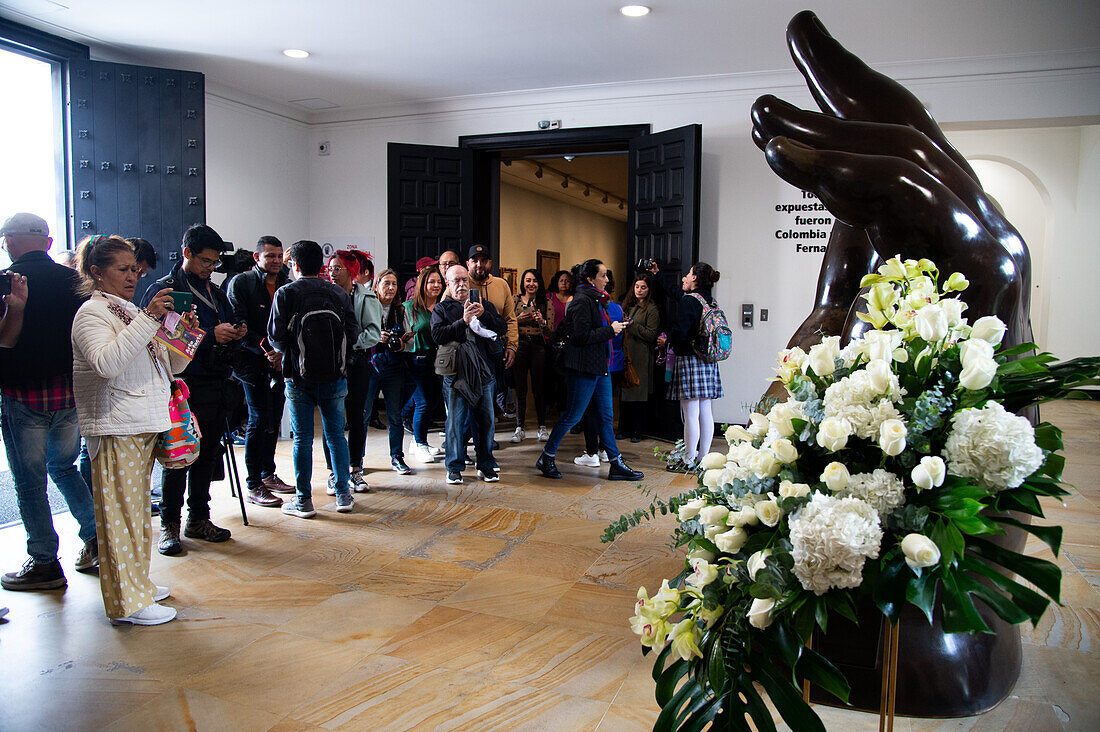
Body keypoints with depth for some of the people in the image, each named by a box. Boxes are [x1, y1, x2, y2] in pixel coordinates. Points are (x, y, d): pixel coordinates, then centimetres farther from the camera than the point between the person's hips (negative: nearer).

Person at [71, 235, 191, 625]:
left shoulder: (132, 312, 19)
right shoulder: (92, 313, -7)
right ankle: (127, 602, 3)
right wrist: (148, 320, -28)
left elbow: (167, 368, 21)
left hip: (145, 428, 9)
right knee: (121, 513, -4)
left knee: (138, 509, 16)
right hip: (115, 430, -9)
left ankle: (138, 583, 29)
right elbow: (107, 363, -26)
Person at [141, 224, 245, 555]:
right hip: (183, 388, -7)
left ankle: (198, 519, 22)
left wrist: (236, 333, 3)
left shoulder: (215, 292, 19)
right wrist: (210, 335, -20)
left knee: (207, 453, 11)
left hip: (215, 387, 7)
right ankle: (169, 525, 9)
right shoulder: (163, 290, -4)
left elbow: (226, 330, 27)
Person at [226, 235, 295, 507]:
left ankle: (268, 474, 25)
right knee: (259, 421, -6)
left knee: (274, 421, 11)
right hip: (254, 363, -5)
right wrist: (265, 348, -18)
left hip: (280, 363, 5)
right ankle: (253, 486, 2)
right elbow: (238, 325, -10)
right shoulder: (241, 283, -2)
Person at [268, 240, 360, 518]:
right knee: (336, 435, 11)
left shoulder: (286, 293, -6)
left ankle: (303, 500, 11)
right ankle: (343, 495, 16)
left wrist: (285, 349, 14)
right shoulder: (340, 294, 2)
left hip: (300, 378, -2)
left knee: (302, 439, 5)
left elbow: (276, 337, -8)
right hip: (335, 377, 3)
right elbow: (352, 334, 1)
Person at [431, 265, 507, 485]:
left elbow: (503, 328, 4)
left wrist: (484, 314, -11)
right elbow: (437, 335, -9)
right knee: (455, 420, 0)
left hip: (483, 372, 3)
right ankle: (454, 467, 12)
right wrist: (463, 321, -17)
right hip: (455, 371, -2)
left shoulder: (484, 305, 15)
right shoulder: (441, 308, 7)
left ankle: (485, 465, 17)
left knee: (486, 419, 5)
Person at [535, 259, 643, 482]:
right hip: (584, 368, -10)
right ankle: (546, 458, 13)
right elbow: (582, 335, -22)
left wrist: (612, 327, 11)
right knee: (572, 416, -1)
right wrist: (611, 330, -15)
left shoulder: (596, 299, 14)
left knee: (606, 416, 9)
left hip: (600, 367, 10)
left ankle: (616, 465, 13)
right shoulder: (582, 300, -15)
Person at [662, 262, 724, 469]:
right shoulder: (710, 301, 13)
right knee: (705, 412, 11)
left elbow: (680, 333, -20)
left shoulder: (689, 301, -12)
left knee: (691, 414, -4)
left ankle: (689, 461, 2)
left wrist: (666, 341, 1)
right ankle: (703, 458, 18)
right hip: (708, 361, 8)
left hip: (690, 360, -8)